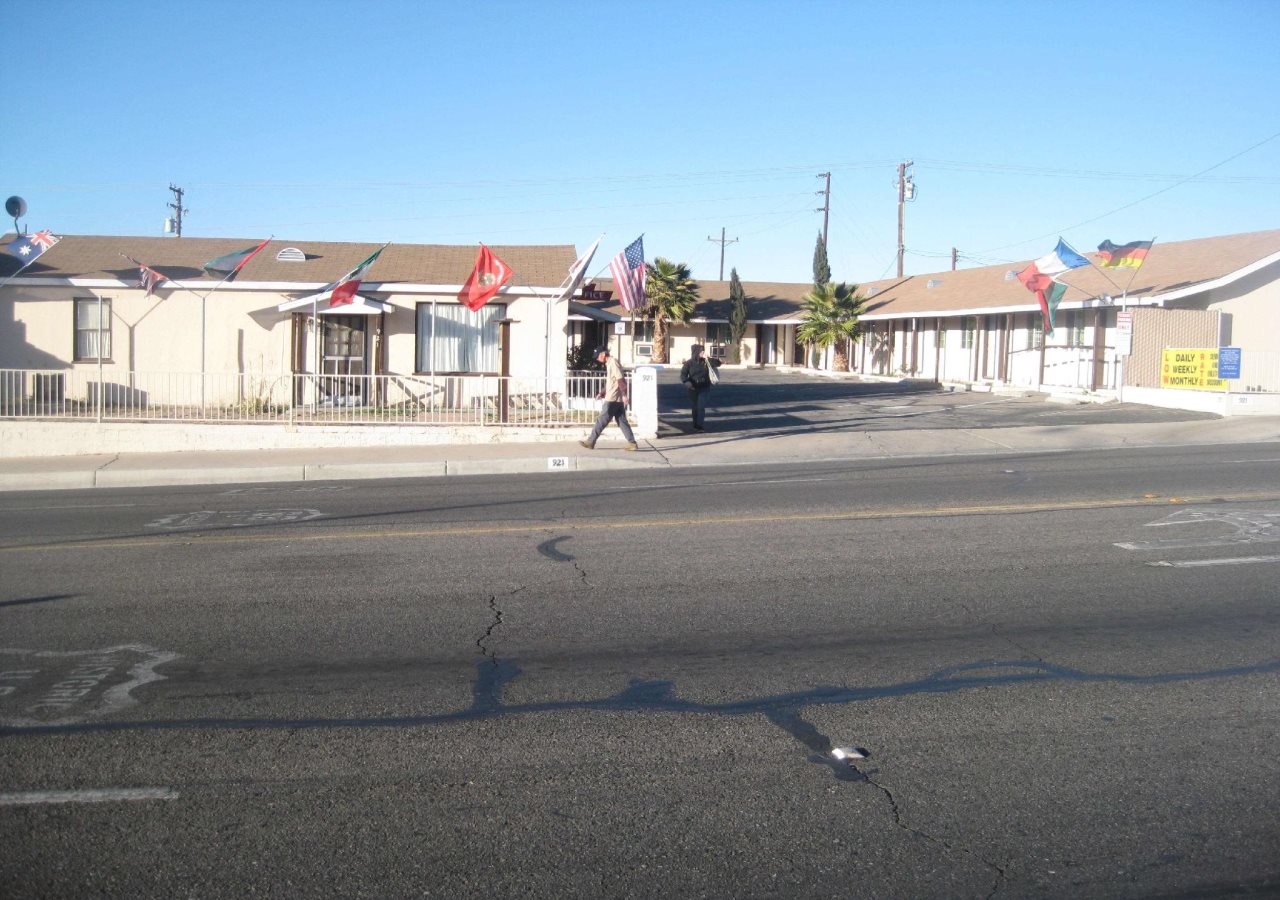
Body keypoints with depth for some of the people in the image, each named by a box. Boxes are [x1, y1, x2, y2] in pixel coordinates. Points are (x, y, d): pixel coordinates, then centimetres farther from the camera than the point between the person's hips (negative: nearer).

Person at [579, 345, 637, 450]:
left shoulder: (613, 363, -12)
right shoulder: (609, 364, 17)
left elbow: (621, 380, -19)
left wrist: (624, 395, -23)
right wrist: (602, 393, 16)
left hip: (613, 399, -10)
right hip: (618, 399, 10)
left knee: (602, 421, -4)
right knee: (622, 421, 8)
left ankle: (590, 442, 0)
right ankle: (632, 443, 7)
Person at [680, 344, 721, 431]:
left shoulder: (706, 361, 0)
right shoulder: (689, 363, -5)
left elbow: (718, 364, -1)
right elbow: (683, 374, -10)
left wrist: (708, 360, -18)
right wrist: (686, 381, -31)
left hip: (703, 388, 0)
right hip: (693, 388, 0)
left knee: (701, 407, -10)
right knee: (694, 407, 9)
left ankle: (700, 425, -7)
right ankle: (695, 425, 23)